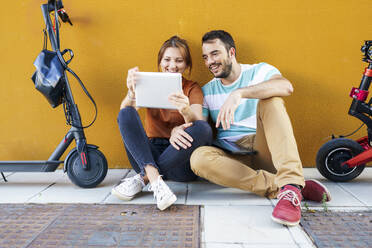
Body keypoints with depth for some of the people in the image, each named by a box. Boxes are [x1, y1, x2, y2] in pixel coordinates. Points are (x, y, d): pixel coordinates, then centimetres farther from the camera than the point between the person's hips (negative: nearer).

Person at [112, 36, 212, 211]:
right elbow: (125, 111, -11)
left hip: (180, 161, 0)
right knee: (126, 114, -19)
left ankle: (143, 178, -26)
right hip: (149, 156, 1)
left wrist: (186, 111, -39)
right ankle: (155, 180, -37)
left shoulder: (192, 88, 5)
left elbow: (197, 123, -15)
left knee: (204, 128, -28)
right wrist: (132, 93, -33)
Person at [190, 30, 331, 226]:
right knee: (198, 157, -30)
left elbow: (286, 87, -20)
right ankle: (279, 187, -31)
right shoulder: (207, 91, 15)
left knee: (270, 99, -26)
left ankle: (290, 184, -40)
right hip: (233, 158, 2)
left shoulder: (259, 71, 4)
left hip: (264, 150, -2)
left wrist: (239, 93, -32)